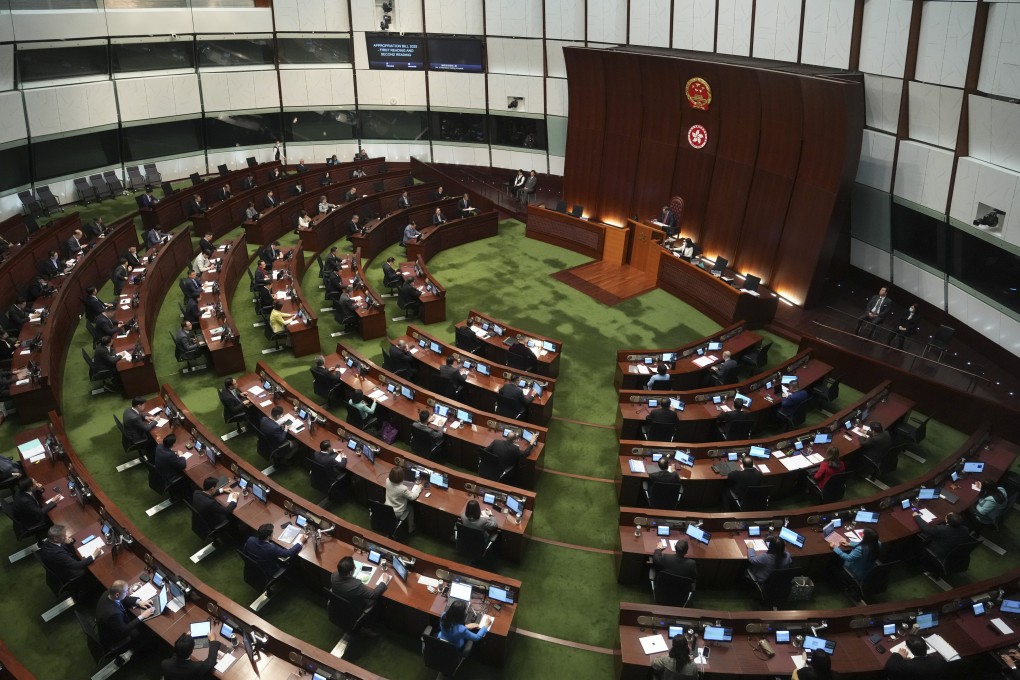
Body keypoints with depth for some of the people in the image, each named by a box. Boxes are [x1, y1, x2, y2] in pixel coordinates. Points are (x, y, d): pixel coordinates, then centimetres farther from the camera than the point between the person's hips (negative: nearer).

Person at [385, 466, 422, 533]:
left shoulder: (387, 481, -19)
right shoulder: (403, 489, -35)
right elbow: (412, 497, -16)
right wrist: (418, 488, 0)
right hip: (397, 514, -5)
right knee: (410, 507, 27)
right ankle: (410, 529, 40)